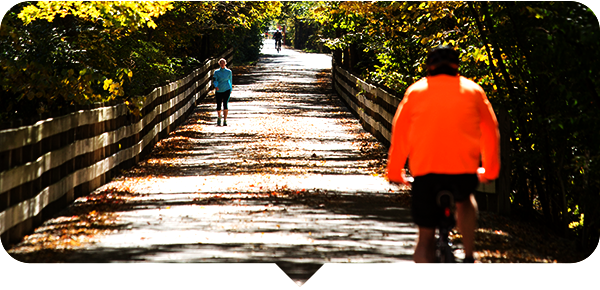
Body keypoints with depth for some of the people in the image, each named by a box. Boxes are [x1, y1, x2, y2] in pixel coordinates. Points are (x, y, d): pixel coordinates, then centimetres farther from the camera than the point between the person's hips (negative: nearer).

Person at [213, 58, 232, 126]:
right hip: (219, 91, 1)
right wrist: (216, 86, -27)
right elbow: (215, 81, -8)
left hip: (226, 90, -1)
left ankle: (225, 121, -16)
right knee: (218, 106, 4)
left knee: (225, 104, -19)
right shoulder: (217, 72, 0)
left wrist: (230, 88, 20)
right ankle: (219, 118, 33)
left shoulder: (229, 71, 1)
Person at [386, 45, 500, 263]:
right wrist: (490, 170, 29)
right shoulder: (473, 90, 15)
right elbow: (490, 132, 19)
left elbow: (399, 134, 15)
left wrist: (395, 172, 22)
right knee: (464, 200, 33)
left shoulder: (415, 91, 15)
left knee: (425, 238, 7)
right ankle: (468, 258, 22)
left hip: (424, 169, 0)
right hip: (464, 167, 0)